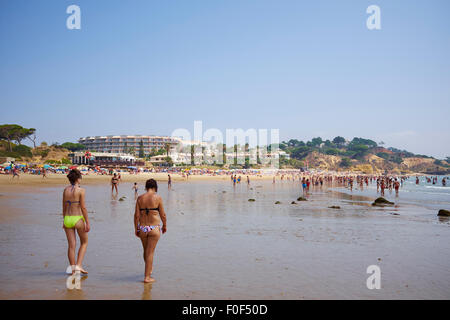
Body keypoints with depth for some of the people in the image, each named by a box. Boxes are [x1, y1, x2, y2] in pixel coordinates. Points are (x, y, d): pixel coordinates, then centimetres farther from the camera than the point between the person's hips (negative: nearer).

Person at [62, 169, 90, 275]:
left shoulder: (65, 190, 5)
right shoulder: (81, 190, -11)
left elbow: (64, 207, 11)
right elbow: (83, 207, -12)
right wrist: (87, 223, -8)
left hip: (67, 219, 4)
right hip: (78, 219, -4)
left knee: (71, 245, 9)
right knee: (84, 243, 15)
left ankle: (73, 268, 11)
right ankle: (78, 265, 5)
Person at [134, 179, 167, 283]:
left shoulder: (140, 198, 0)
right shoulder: (157, 197, -9)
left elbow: (136, 215, -1)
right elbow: (163, 214, -5)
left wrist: (136, 229, 8)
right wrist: (165, 225, 11)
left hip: (142, 228, 4)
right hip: (154, 228, -4)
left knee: (145, 250, 22)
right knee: (150, 252, 2)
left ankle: (149, 268, 45)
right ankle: (147, 277, 6)